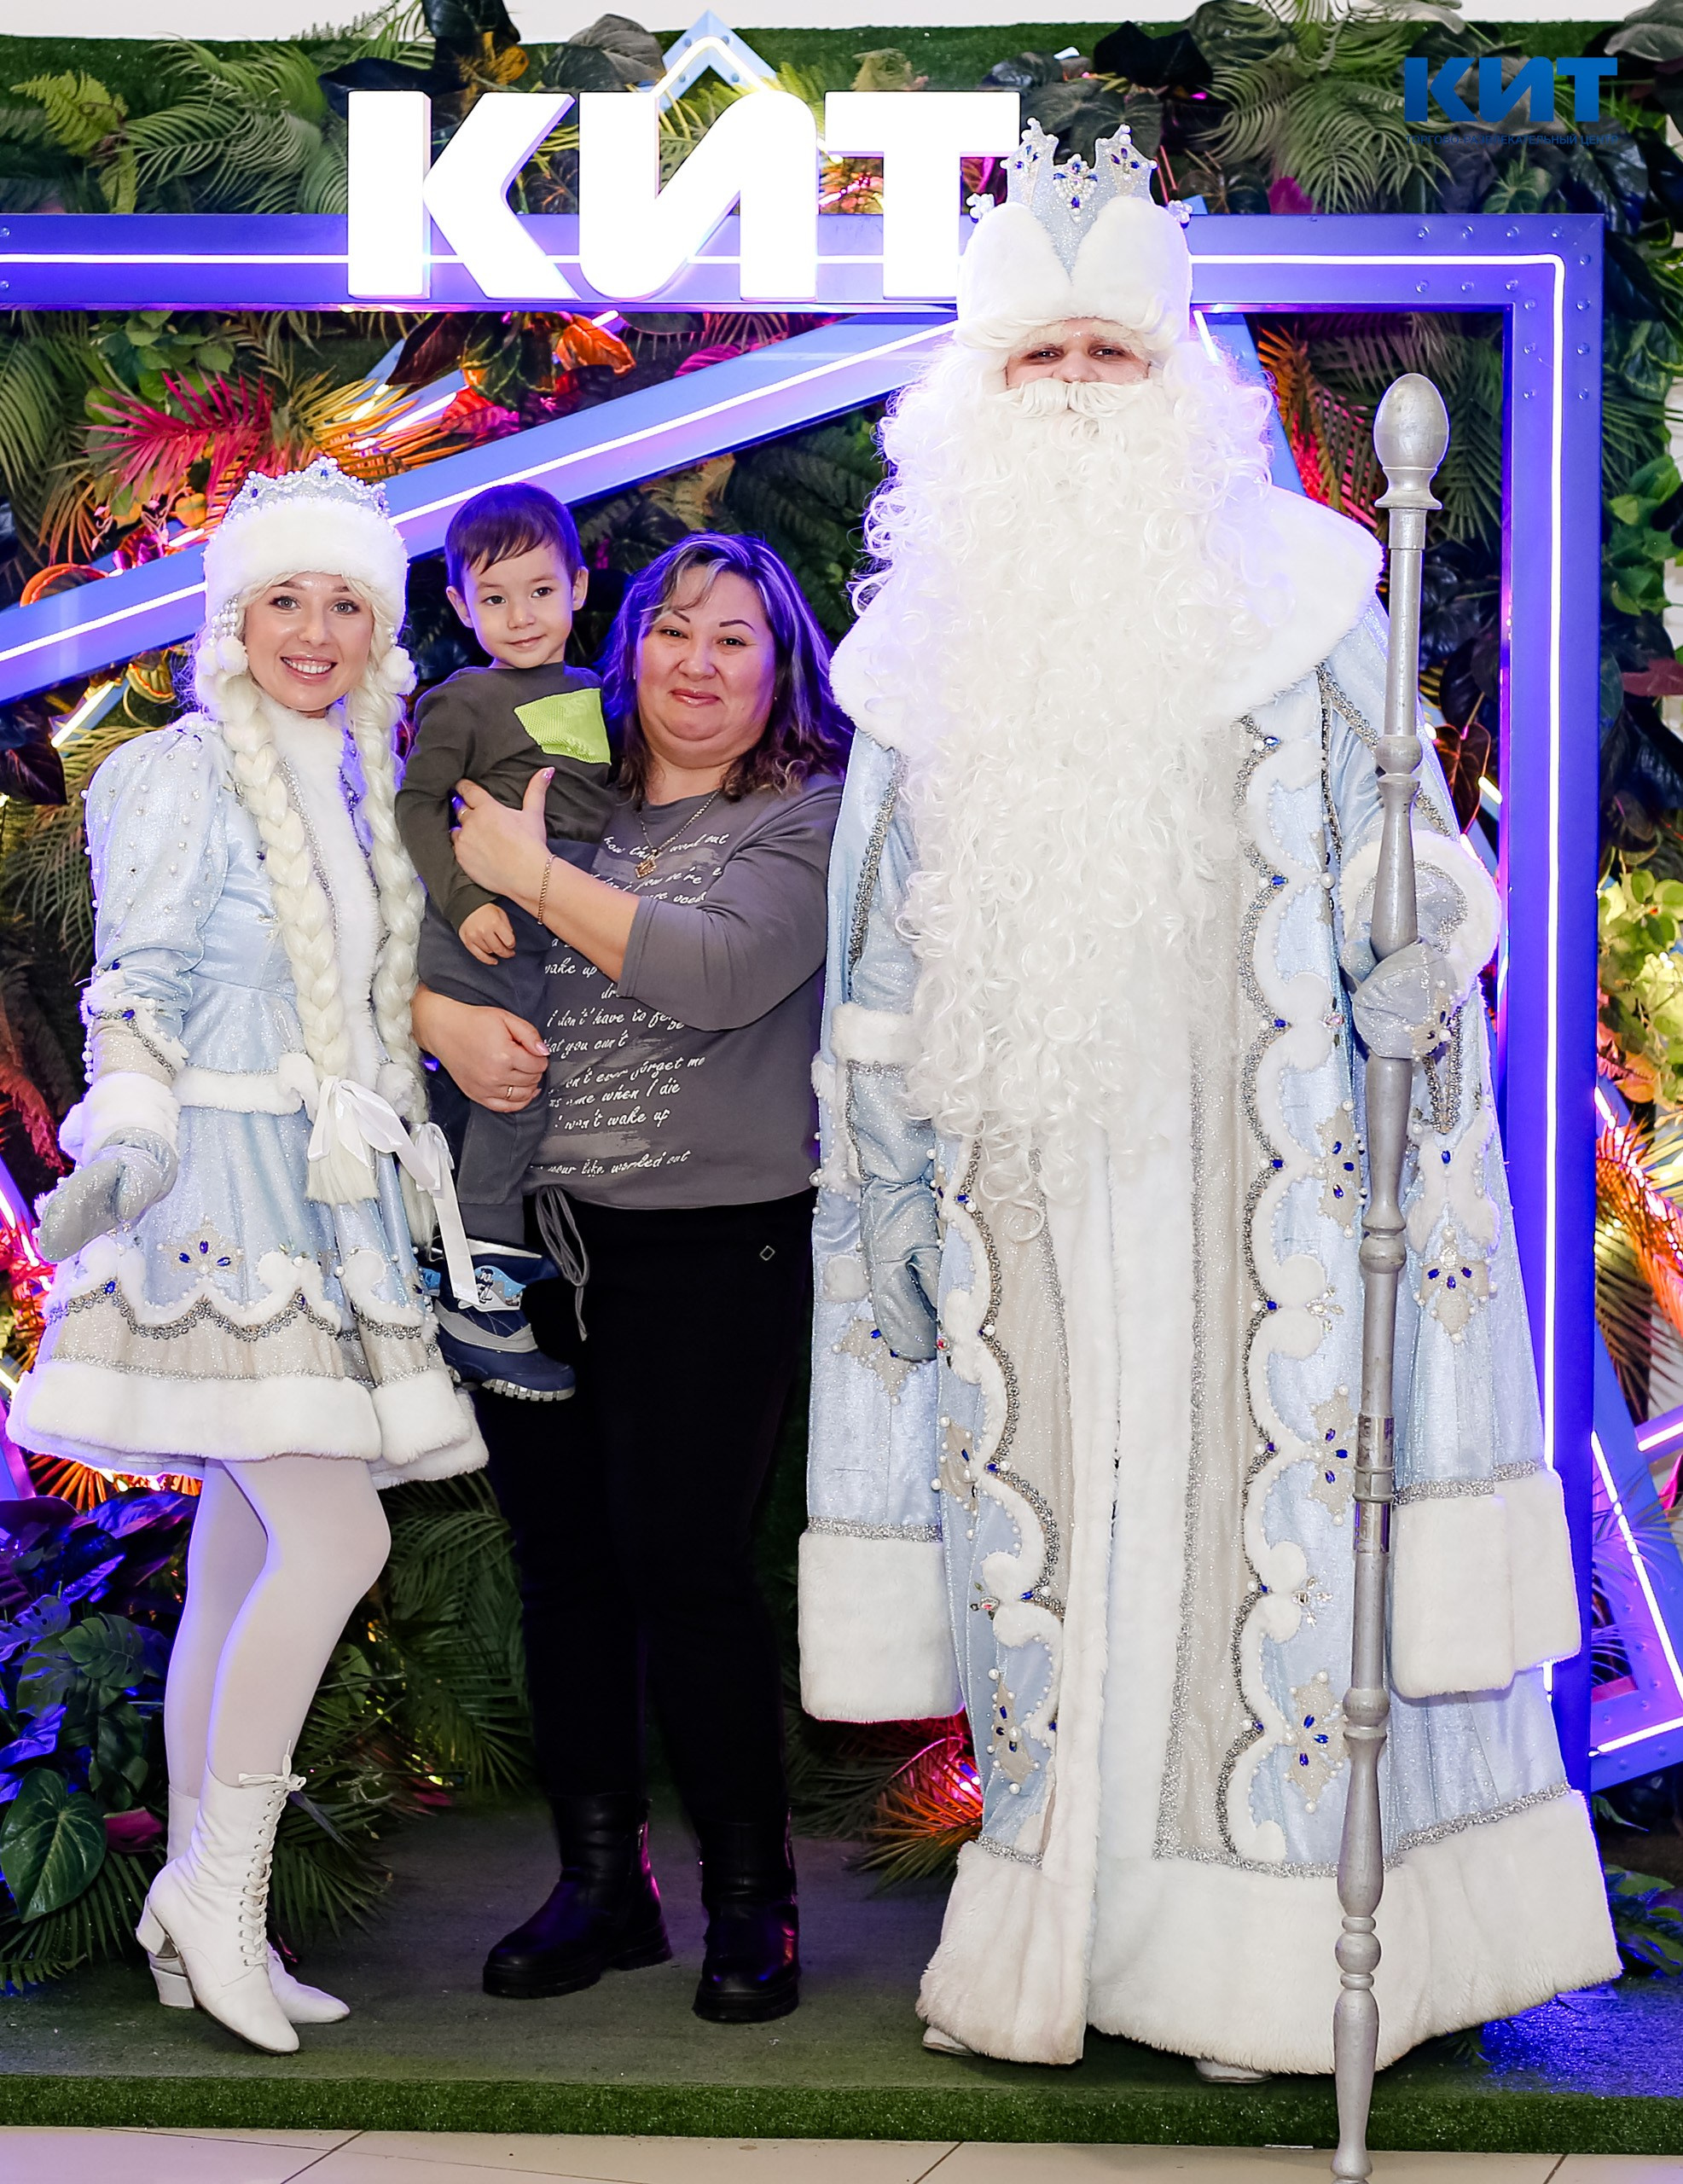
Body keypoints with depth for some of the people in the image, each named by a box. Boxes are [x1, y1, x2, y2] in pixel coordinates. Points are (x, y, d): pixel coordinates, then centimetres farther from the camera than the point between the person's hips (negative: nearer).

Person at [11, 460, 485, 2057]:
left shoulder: (358, 788, 18)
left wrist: (414, 1159, 23)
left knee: (240, 1567, 7)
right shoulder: (180, 776, -5)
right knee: (336, 1535, -17)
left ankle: (200, 1931, 12)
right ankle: (216, 1883, -6)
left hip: (322, 1204, 8)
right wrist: (129, 1144, -23)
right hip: (214, 1196, -7)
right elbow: (136, 991, -9)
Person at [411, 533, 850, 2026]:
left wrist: (533, 877, -12)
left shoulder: (810, 813, -1)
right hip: (536, 1232, 5)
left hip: (716, 1245, -4)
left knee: (682, 1560, -6)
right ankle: (601, 1881, 21)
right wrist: (440, 1016, -10)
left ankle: (751, 1896, 9)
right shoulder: (559, 789, 11)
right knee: (561, 1555, 9)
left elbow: (723, 967, -18)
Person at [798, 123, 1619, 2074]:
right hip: (1025, 1172, 3)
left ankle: (1280, 1955, 6)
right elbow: (882, 967, 14)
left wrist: (1416, 951, -14)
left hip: (1250, 1171, -3)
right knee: (1057, 1525, 5)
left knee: (1272, 1522, -3)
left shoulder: (1296, 599, 2)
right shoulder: (932, 641, 11)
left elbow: (1405, 885, 4)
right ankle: (1070, 1936, 15)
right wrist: (883, 1184, 12)